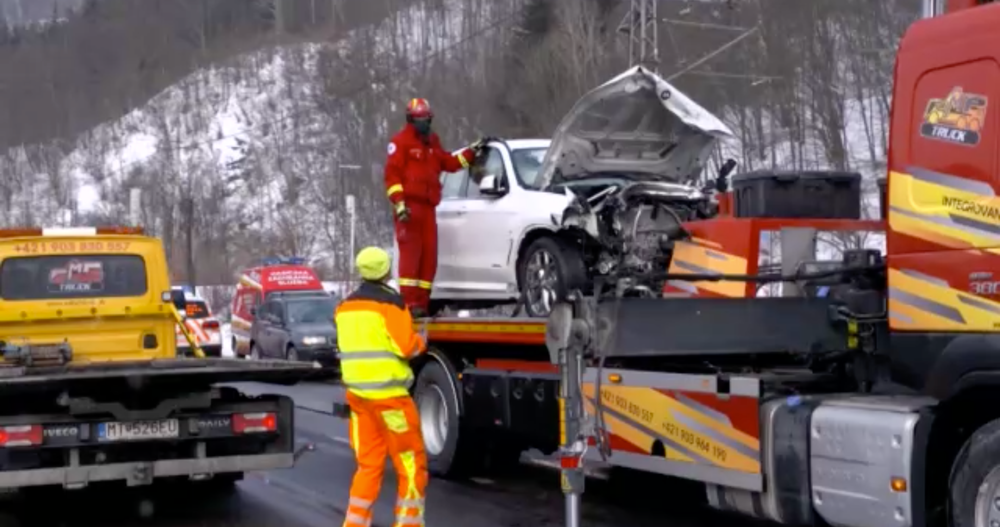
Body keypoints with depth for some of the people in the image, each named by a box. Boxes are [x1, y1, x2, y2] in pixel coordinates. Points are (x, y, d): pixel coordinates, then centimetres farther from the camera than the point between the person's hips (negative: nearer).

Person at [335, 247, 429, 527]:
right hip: (388, 393, -7)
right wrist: (421, 341, 5)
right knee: (411, 464, 1)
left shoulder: (345, 306, 13)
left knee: (369, 464, 13)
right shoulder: (389, 302, -10)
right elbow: (406, 346, -16)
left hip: (357, 392, 7)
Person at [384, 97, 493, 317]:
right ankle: (409, 302, -16)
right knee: (410, 253, -13)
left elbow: (449, 163, 28)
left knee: (429, 255, 3)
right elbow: (392, 173, -8)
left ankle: (421, 302, 5)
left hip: (428, 207, 8)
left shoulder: (432, 142, 23)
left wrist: (473, 150, 23)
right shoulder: (401, 141, -1)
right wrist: (399, 203, -18)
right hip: (409, 206, -8)